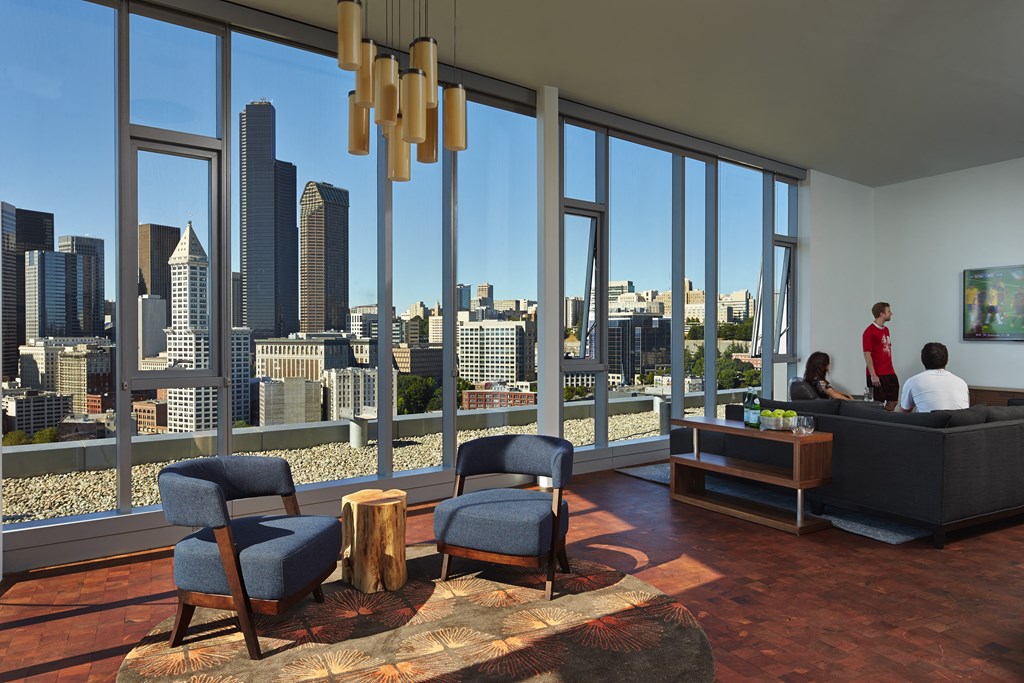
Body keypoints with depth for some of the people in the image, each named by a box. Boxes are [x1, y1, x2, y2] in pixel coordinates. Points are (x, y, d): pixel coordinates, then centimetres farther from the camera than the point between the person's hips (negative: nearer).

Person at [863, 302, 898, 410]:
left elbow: (888, 350, 18)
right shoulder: (869, 332, -12)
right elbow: (867, 355, -15)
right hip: (877, 375, -8)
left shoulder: (886, 329, 13)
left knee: (893, 401, 11)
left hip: (890, 374, 8)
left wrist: (892, 370, 13)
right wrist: (873, 375, -19)